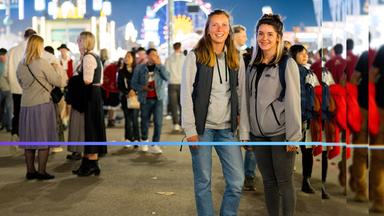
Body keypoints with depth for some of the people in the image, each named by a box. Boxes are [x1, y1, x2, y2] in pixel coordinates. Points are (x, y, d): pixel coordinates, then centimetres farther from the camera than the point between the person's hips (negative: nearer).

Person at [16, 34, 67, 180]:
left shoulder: (21, 65, 6)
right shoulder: (42, 64, -13)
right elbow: (60, 82, -8)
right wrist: (58, 69, 9)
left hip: (26, 105, 6)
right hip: (42, 104, -6)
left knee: (29, 139, 11)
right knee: (44, 139, 2)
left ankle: (30, 171, 17)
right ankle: (41, 171, 4)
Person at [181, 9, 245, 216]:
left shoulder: (236, 59, 9)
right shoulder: (195, 56, -3)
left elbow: (241, 92, 12)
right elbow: (186, 94, -6)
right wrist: (190, 129, -11)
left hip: (228, 128, 3)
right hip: (202, 127, -3)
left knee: (237, 182, 0)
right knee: (203, 182, 4)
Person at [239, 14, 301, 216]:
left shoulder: (287, 64, -6)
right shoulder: (253, 66, 10)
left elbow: (293, 102, -10)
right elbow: (246, 100, 9)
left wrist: (293, 136, -13)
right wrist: (244, 132, 5)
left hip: (281, 133, -5)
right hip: (258, 134, 5)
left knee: (284, 182, 3)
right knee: (268, 181, 13)